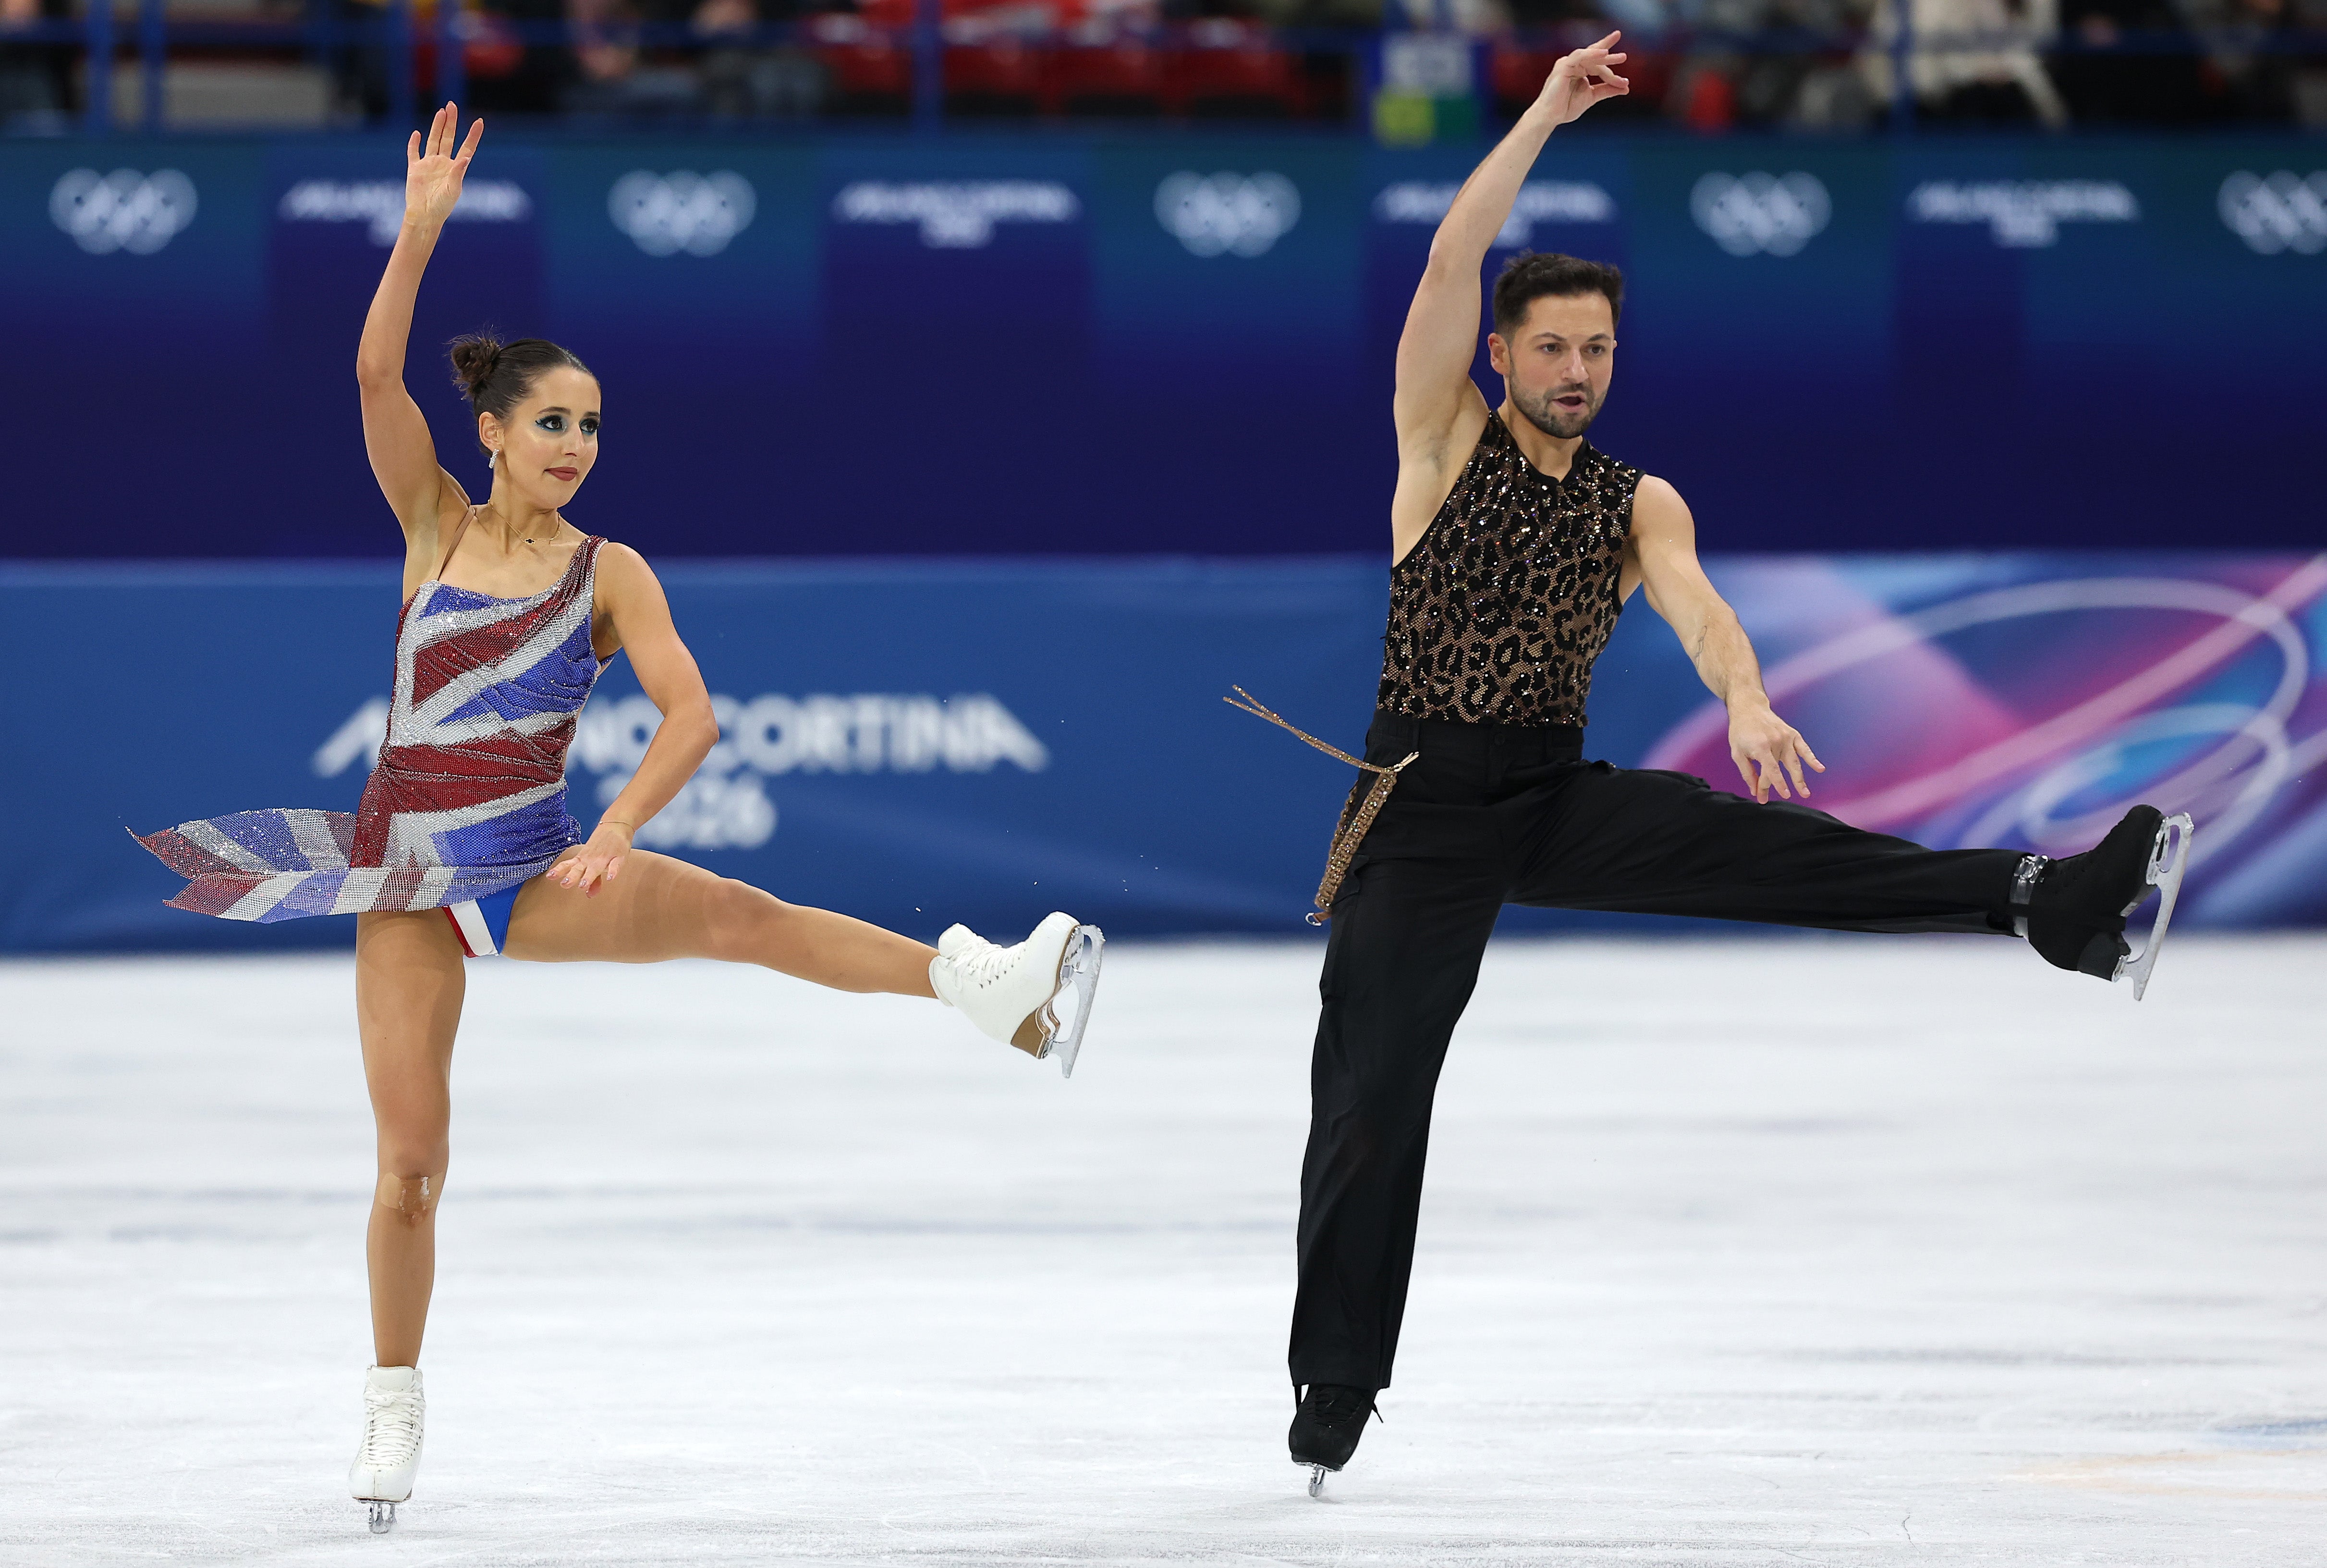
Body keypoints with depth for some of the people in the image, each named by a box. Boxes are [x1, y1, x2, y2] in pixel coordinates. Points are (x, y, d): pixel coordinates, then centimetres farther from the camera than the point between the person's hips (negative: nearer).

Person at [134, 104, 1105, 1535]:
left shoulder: (609, 572, 1)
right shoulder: (437, 527, 4)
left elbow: (691, 714, -9)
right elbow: (377, 373, -8)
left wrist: (619, 832, -23)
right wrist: (422, 230, -16)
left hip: (530, 868, -1)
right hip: (409, 875, 1)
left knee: (731, 911, -25)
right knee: (411, 1158, -1)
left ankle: (994, 989, -33)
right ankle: (395, 1405, 14)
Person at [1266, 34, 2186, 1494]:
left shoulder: (1639, 502, 6)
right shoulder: (1445, 441, 0)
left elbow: (1695, 603, -14)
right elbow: (1454, 258, -12)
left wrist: (1744, 699, -36)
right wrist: (1549, 114, -15)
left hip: (1561, 799, 2)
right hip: (1424, 808, -2)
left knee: (1774, 844, -21)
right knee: (1370, 1096, -5)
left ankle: (2049, 902, -36)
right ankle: (1332, 1393, 5)